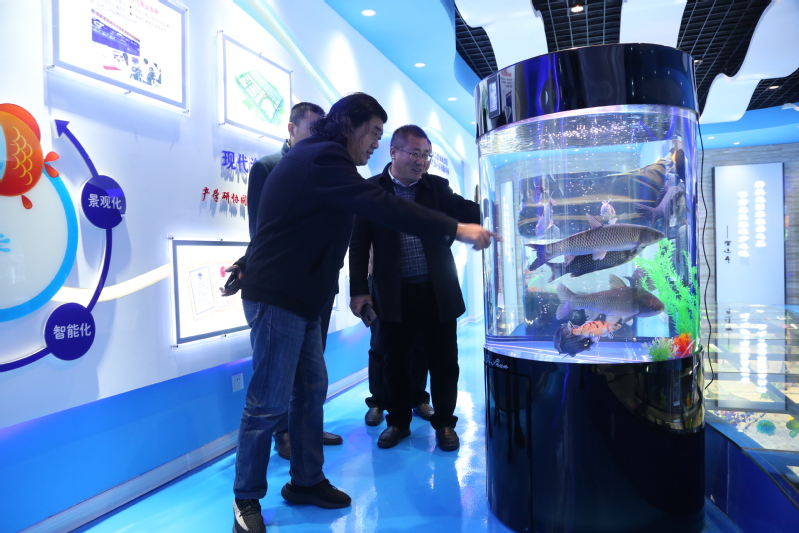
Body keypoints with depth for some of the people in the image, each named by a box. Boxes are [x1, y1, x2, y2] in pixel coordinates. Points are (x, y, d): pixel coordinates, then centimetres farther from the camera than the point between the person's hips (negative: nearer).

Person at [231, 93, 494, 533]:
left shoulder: (313, 157, 18)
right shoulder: (323, 157, -18)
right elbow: (382, 207, -28)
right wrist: (456, 230, -26)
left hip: (299, 297, 10)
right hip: (277, 297, -10)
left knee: (311, 391, 13)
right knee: (270, 402, -2)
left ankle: (306, 482, 27)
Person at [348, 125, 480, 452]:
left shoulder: (438, 187, 6)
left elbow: (468, 212, -6)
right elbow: (358, 244, 0)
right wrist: (358, 290, -4)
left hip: (438, 292, 2)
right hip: (394, 294, -1)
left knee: (443, 361, 9)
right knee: (396, 362, 11)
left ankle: (444, 423, 28)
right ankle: (398, 422, 31)